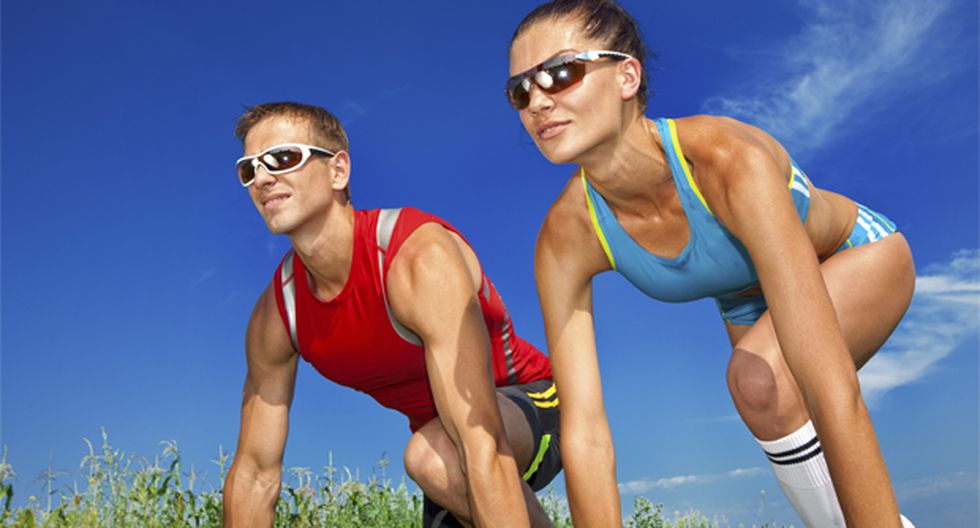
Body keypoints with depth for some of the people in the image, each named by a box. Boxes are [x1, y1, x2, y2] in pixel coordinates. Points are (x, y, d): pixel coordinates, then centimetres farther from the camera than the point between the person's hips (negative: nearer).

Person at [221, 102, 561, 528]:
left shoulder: (421, 257, -32)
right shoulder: (274, 316, -10)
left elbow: (484, 447, -39)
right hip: (442, 426, 6)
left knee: (431, 456, -34)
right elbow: (254, 472, -3)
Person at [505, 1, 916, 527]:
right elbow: (584, 432, -29)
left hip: (860, 255, -4)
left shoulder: (728, 160, -42)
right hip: (751, 300, 4)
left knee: (759, 374, -32)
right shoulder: (566, 237, -28)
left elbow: (833, 394, -46)